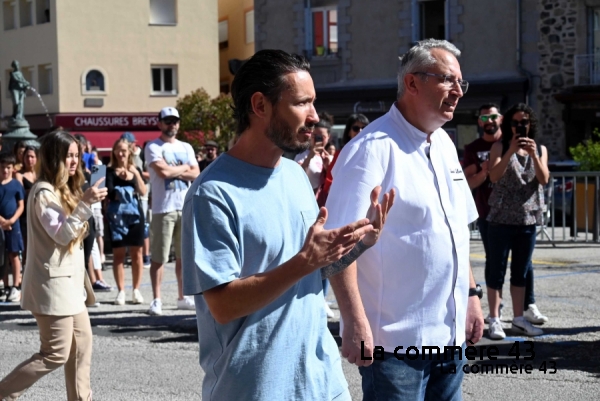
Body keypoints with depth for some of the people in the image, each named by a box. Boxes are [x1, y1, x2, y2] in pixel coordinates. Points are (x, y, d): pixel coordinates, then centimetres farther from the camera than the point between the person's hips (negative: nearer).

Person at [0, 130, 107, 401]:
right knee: (56, 354, -7)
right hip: (53, 283, -10)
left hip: (68, 281, 10)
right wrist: (85, 204, -31)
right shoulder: (44, 192, -17)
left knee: (82, 342, 11)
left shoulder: (63, 190, 14)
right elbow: (61, 234, -25)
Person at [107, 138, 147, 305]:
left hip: (135, 213, 2)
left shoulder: (136, 170, 11)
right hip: (117, 214, -2)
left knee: (136, 253, 3)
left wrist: (136, 174, -9)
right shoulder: (110, 171, 2)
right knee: (118, 253, 1)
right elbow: (109, 191, -9)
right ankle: (121, 291, 6)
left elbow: (143, 192, 0)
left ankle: (136, 290, 11)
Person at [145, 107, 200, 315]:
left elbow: (195, 174, 3)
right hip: (163, 208, -5)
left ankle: (182, 297, 18)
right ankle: (156, 300, 1)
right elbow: (163, 172, -17)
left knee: (184, 255, 10)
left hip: (186, 207, 5)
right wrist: (184, 168, -1)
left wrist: (174, 171, -10)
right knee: (158, 257, -4)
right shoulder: (153, 147, -2)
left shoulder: (186, 148, 15)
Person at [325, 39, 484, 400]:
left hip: (450, 337, 8)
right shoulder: (373, 149, -14)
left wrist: (471, 293, 16)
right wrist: (355, 322, -24)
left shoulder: (445, 145, 12)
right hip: (395, 342, -8)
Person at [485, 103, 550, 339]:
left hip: (528, 219, 4)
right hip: (501, 218, -4)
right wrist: (510, 151, -26)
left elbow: (544, 180, -4)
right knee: (497, 270, -2)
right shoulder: (500, 147, -1)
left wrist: (534, 155, -18)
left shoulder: (540, 149, 10)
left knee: (521, 271, 10)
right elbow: (494, 176, -15)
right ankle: (494, 320, 1)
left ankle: (518, 319, 17)